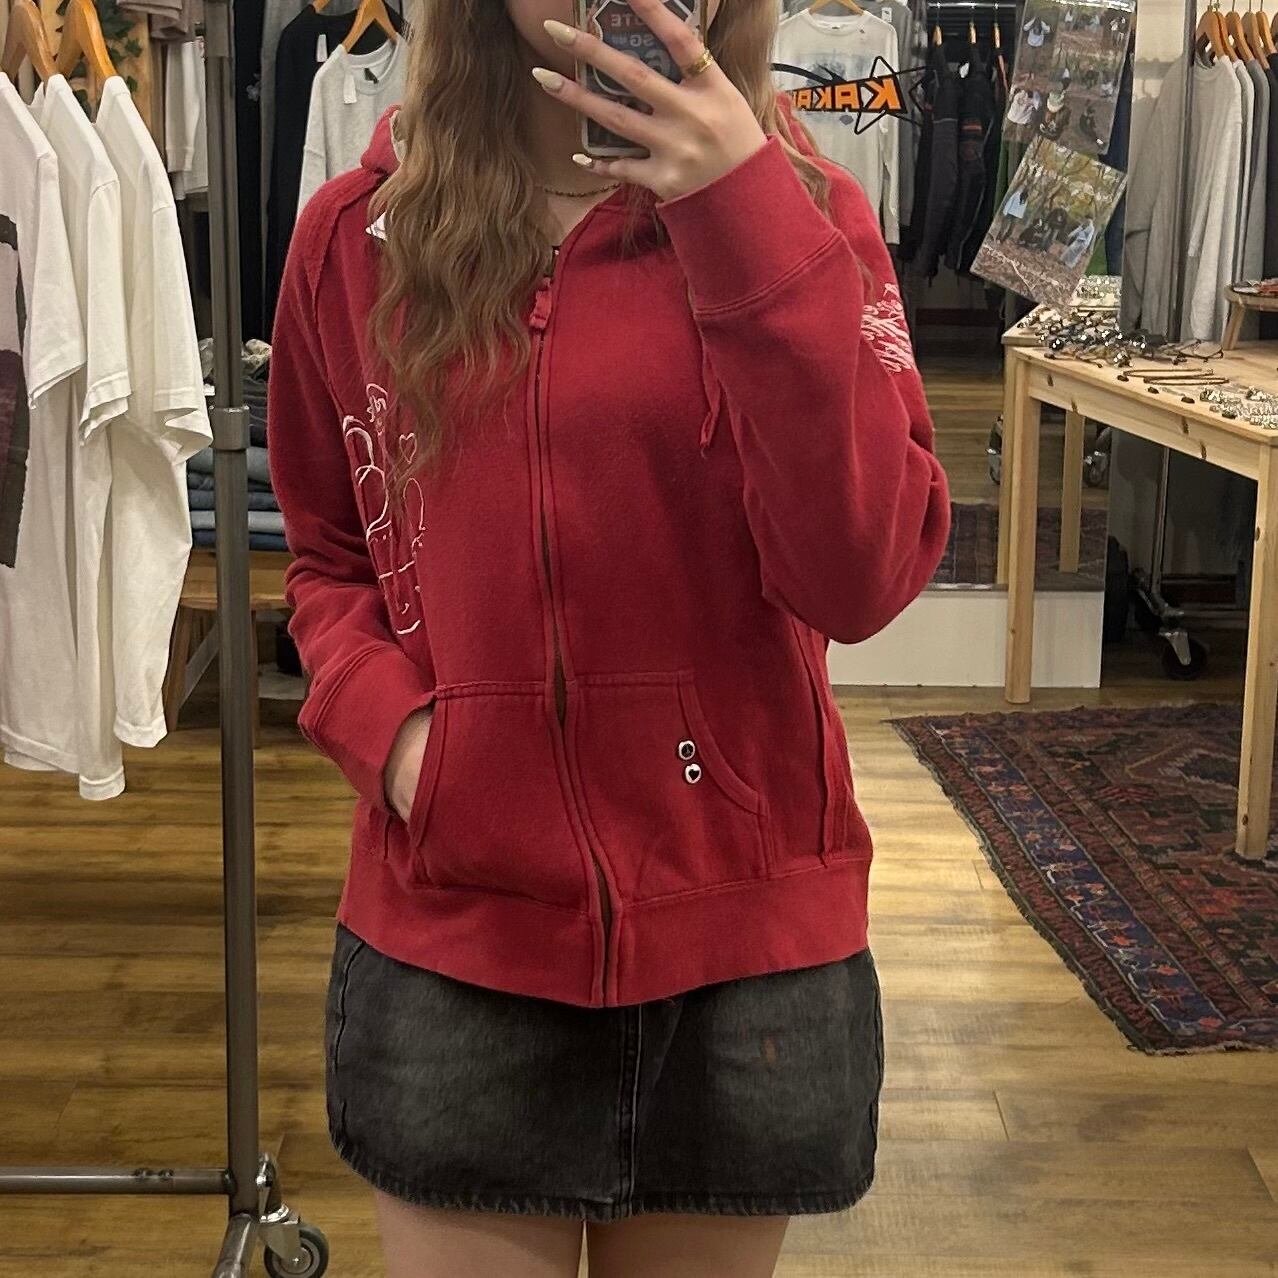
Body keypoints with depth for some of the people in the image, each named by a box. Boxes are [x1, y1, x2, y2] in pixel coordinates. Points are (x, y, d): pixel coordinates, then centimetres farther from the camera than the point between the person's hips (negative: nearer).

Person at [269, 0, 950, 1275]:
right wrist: (382, 717, -7)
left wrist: (753, 224, -24)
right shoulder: (357, 234, 0)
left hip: (744, 942, 0)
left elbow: (862, 577, -17)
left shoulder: (800, 214, -4)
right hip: (452, 941, 1)